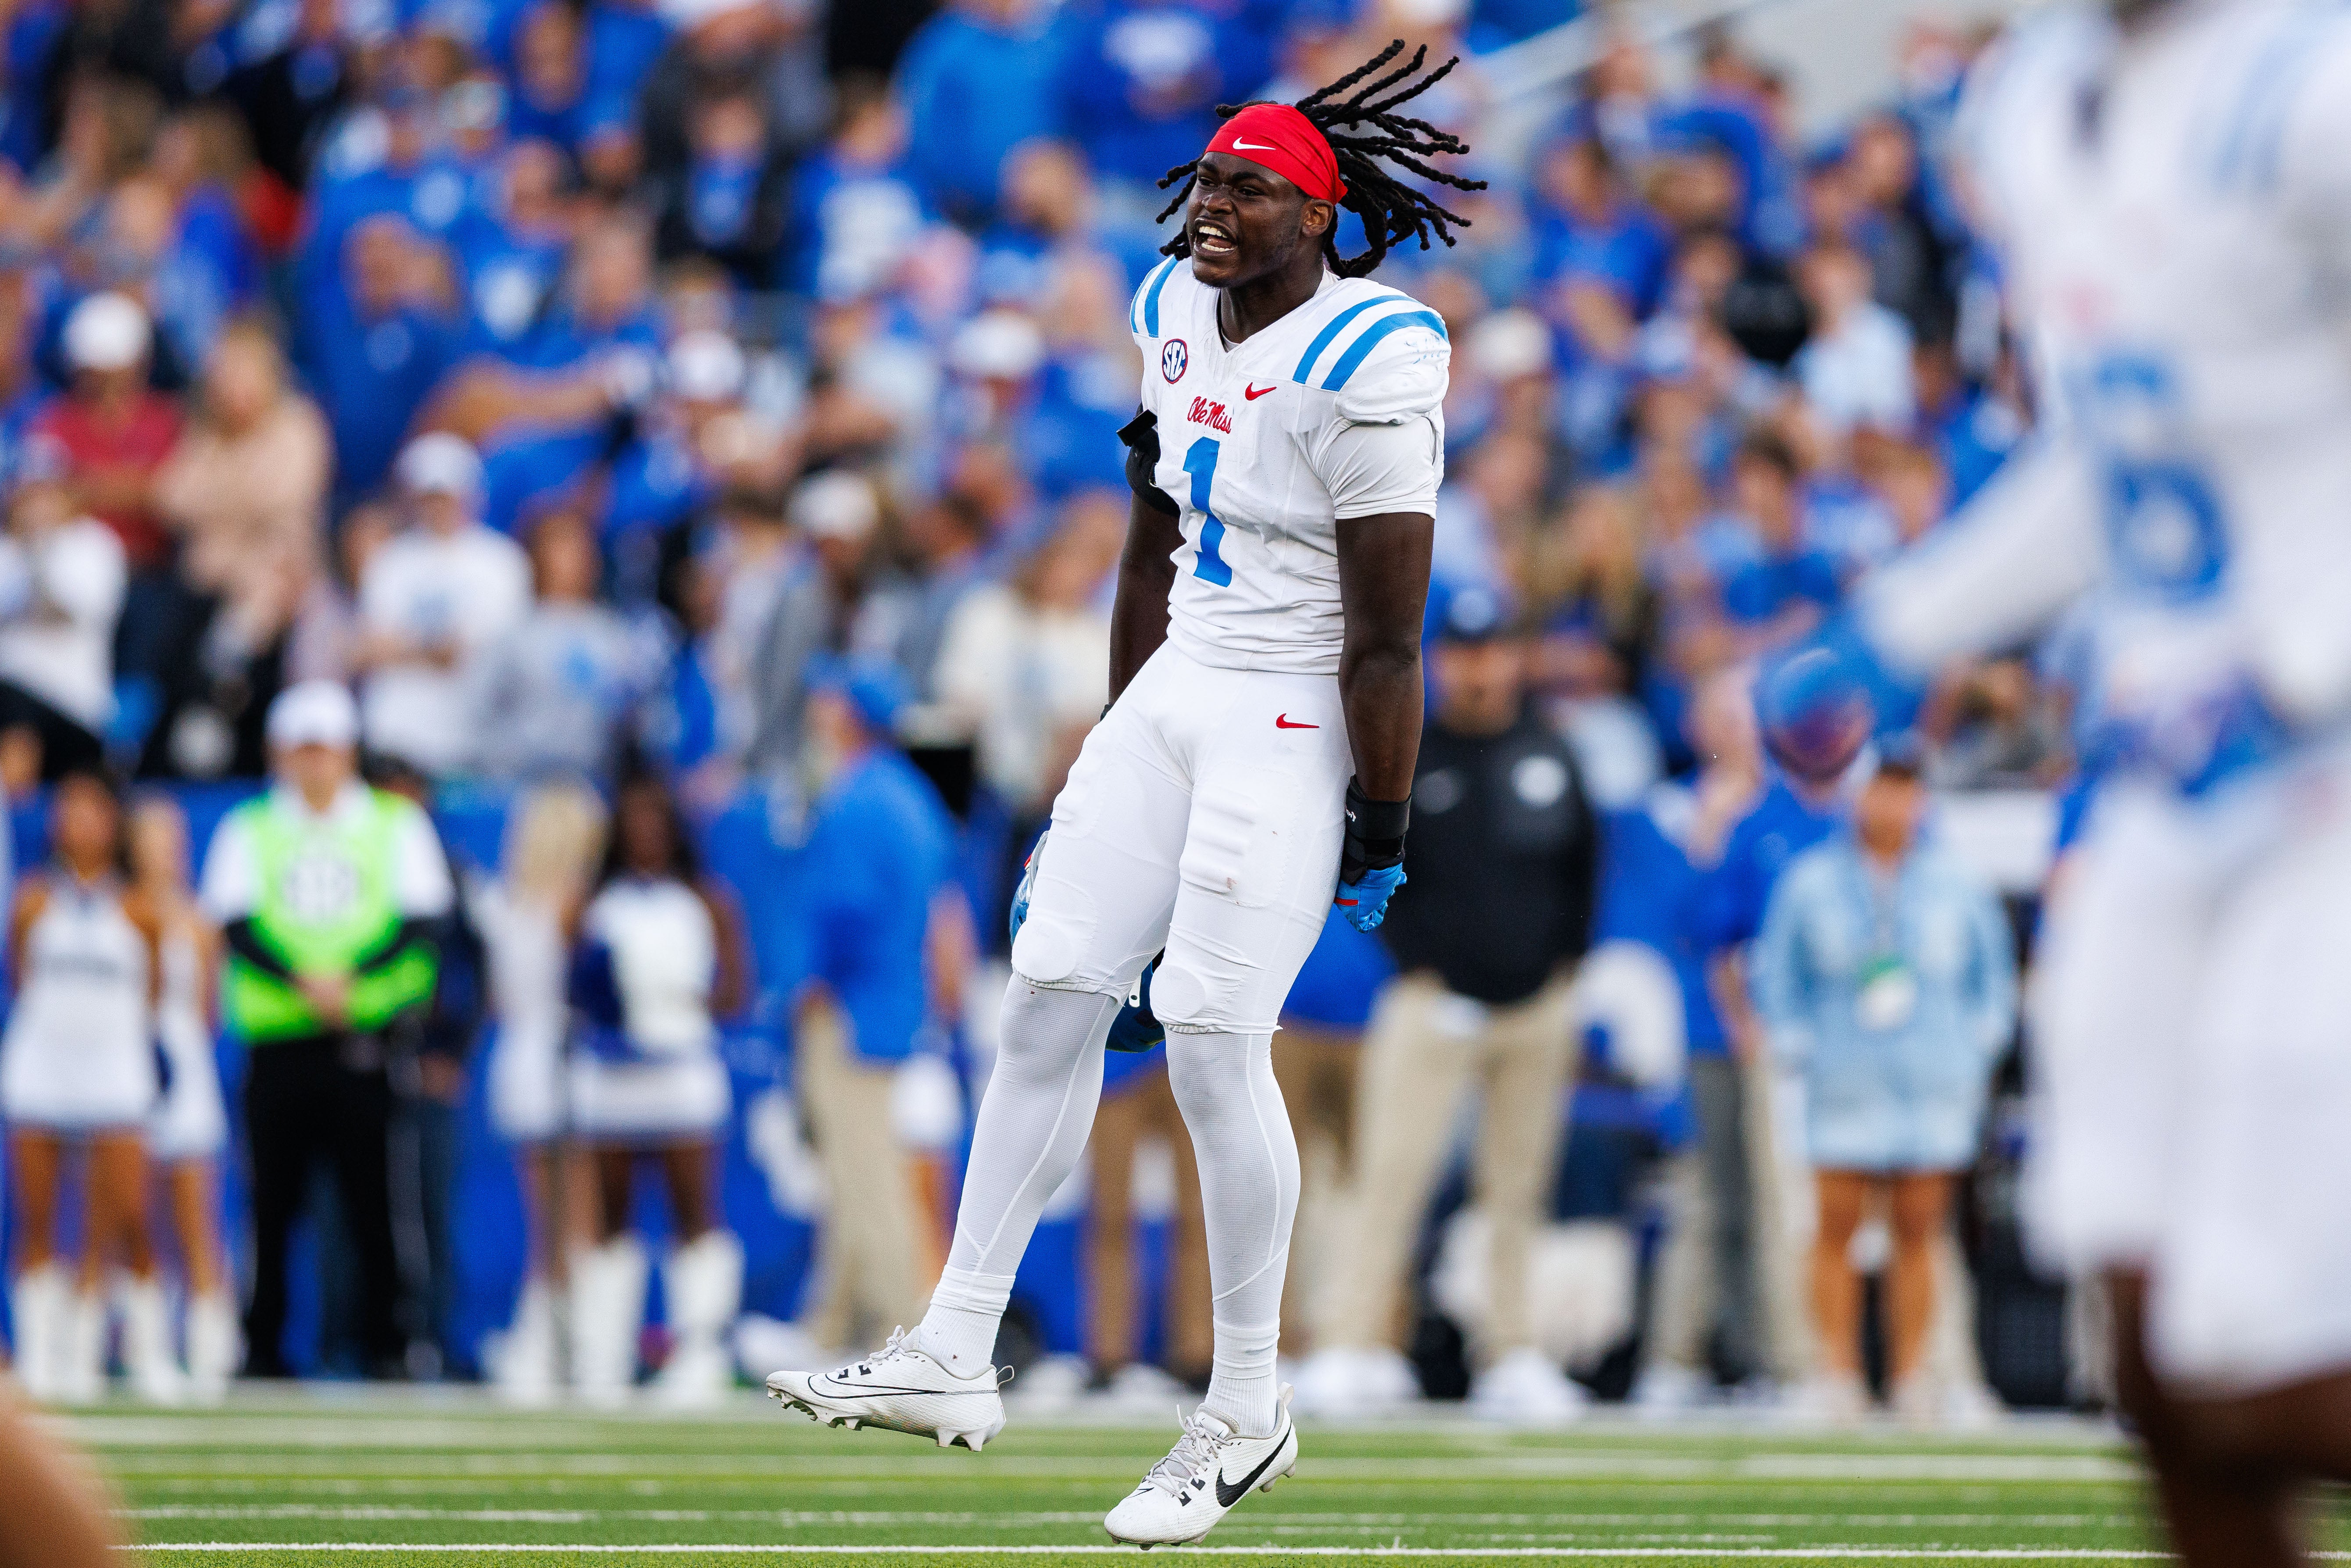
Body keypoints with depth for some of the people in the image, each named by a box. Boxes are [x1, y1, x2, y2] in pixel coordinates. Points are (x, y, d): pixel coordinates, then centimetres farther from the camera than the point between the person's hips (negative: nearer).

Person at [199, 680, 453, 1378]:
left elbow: (417, 921, 1)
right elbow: (237, 924, 0)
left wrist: (349, 977, -15)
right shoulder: (248, 830, 12)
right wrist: (302, 979, -17)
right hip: (277, 1041, 1)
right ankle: (262, 1342, 9)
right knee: (273, 1198, 1)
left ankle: (386, 1340, 0)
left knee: (375, 1198, -5)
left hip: (369, 1039, -1)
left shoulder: (397, 824, 11)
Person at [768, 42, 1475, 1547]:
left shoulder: (1364, 367, -18)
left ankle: (1248, 1409, 5)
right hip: (1178, 692, 8)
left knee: (1214, 1038, -10)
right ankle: (955, 1356, 10)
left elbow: (1389, 633, -17)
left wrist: (1382, 823, -16)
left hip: (1296, 725, -8)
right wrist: (1118, 732, 20)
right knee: (1052, 995, 4)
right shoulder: (1176, 313, 6)